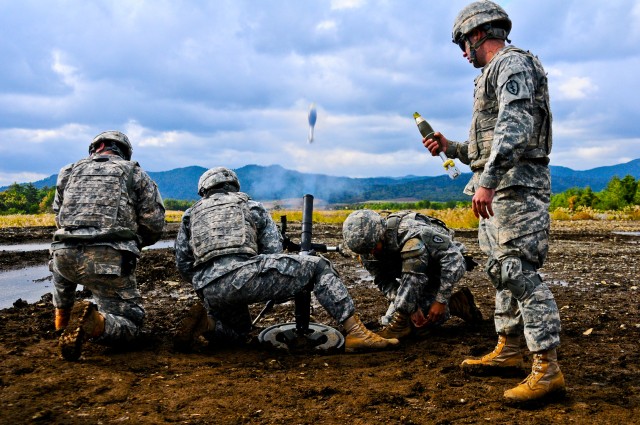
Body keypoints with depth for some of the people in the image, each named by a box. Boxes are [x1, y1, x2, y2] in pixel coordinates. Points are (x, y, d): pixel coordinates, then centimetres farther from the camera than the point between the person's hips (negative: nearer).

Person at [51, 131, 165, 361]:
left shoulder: (69, 171, 22)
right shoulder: (134, 173, 13)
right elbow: (154, 225, 6)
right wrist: (133, 242, 25)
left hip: (66, 256, 4)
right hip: (109, 260, -4)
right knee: (129, 324, 6)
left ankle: (62, 317, 44)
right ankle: (92, 323, -25)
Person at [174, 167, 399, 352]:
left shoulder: (192, 213, 28)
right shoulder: (251, 206, 23)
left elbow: (183, 262, 20)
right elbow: (273, 250, 15)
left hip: (209, 292, 4)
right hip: (243, 274, -4)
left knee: (238, 330, 35)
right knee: (318, 267, 10)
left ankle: (205, 322, 4)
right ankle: (356, 332, -3)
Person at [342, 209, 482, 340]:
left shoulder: (412, 232, -36)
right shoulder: (368, 252, -16)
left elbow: (453, 258, -34)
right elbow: (385, 283, -11)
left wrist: (441, 300, -32)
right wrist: (411, 308, -25)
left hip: (448, 267, -7)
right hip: (421, 278, 8)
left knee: (413, 246, -36)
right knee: (390, 319, 1)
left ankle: (401, 322, -26)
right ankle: (458, 303, 8)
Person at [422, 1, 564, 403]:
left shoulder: (511, 63, -7)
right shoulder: (496, 73, 24)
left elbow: (515, 126, -23)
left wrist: (487, 180, -30)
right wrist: (451, 147, 26)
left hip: (516, 185, -11)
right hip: (499, 188, 11)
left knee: (520, 271, -14)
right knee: (502, 270, 14)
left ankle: (548, 368, -12)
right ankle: (508, 349, 23)